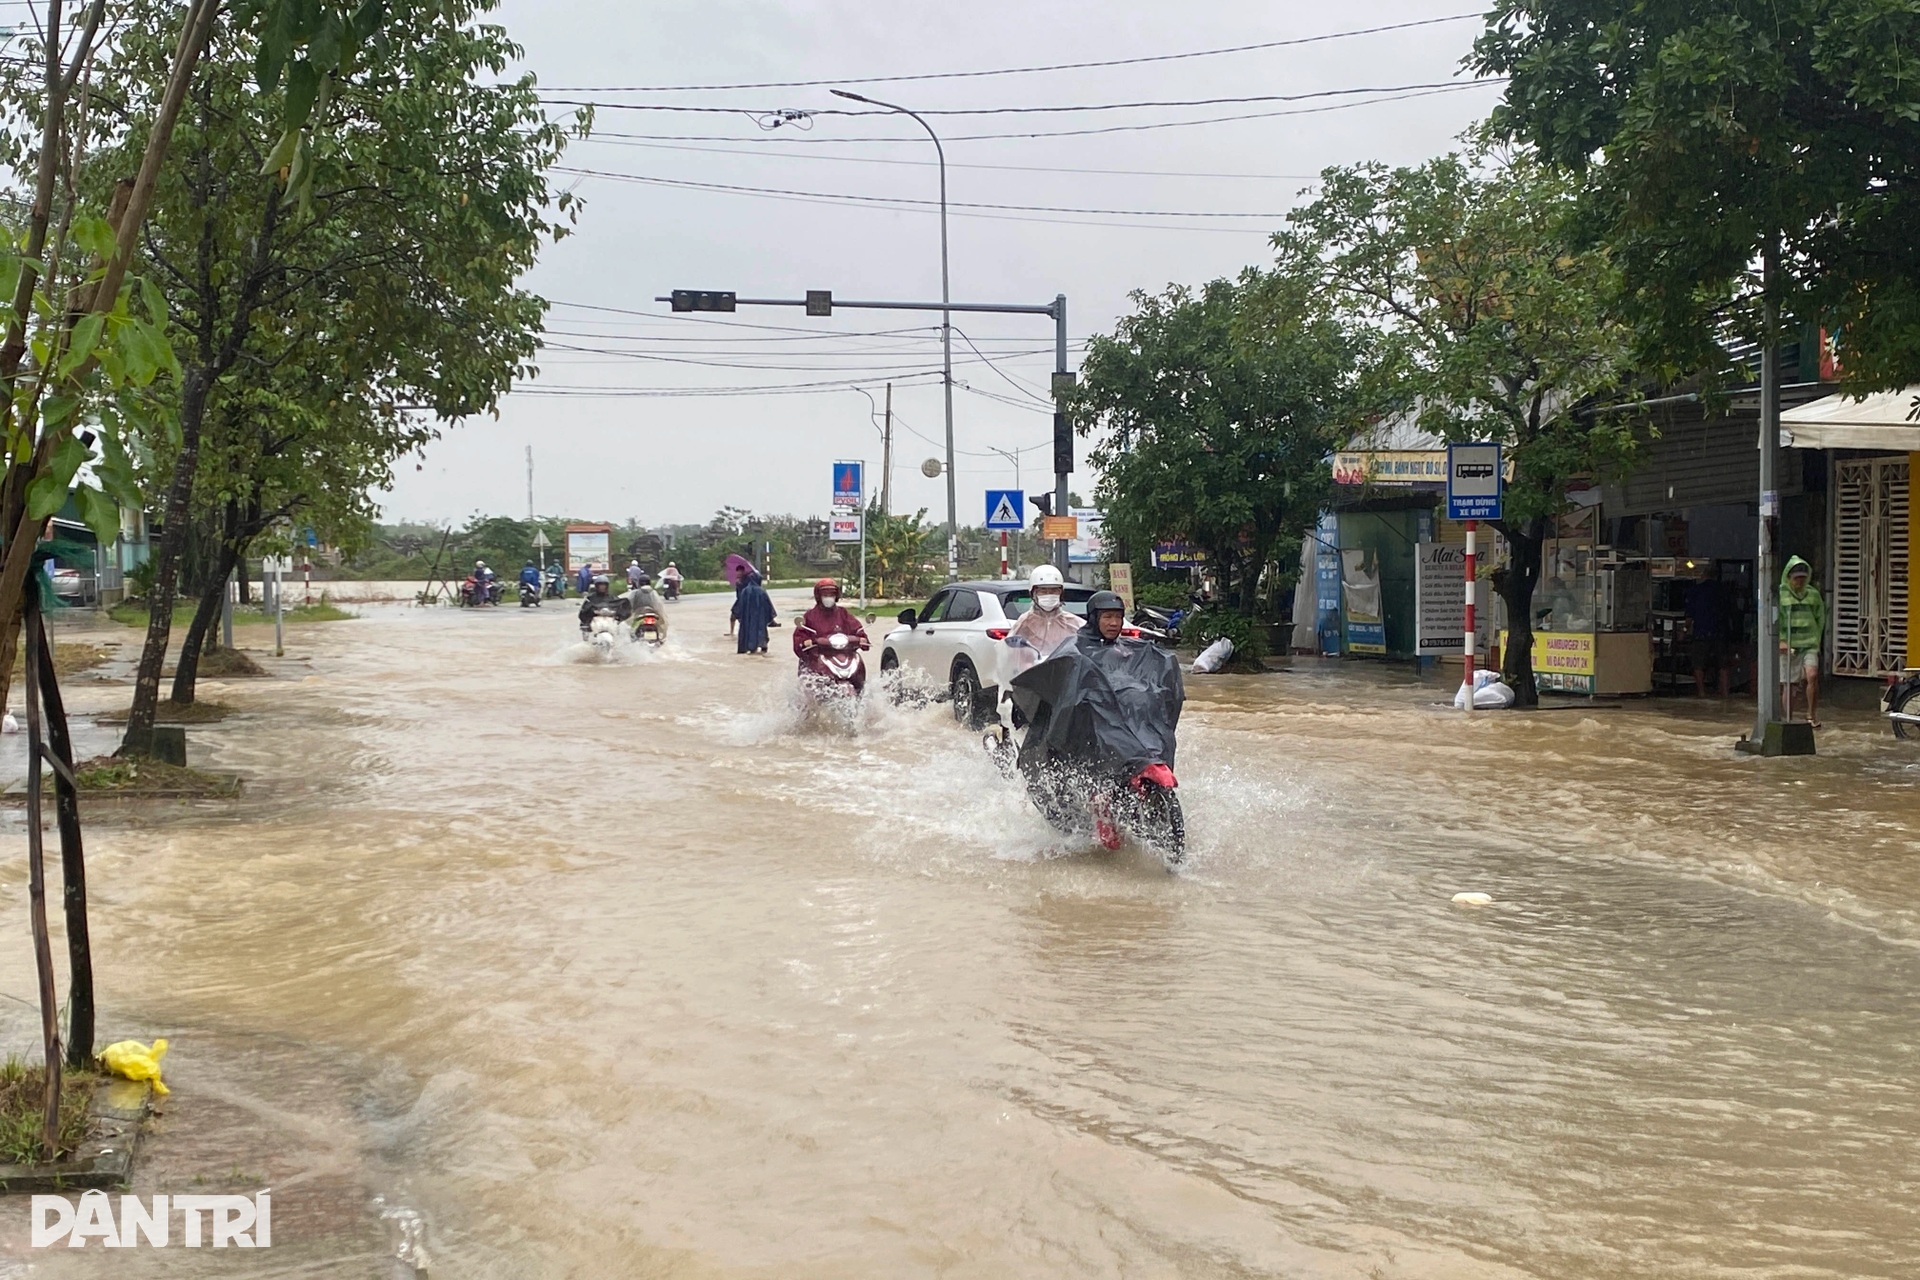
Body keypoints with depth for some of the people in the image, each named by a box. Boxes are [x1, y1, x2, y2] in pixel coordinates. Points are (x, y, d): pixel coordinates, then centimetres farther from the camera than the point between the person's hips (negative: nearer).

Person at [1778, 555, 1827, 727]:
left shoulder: (1813, 594, 6)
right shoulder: (1780, 594, -1)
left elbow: (1820, 619, 15)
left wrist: (1816, 640, 6)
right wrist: (1780, 641, -12)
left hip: (1809, 644, 1)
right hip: (1788, 646, -1)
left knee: (1812, 676, -19)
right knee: (1789, 684, 3)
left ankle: (1812, 714, -7)